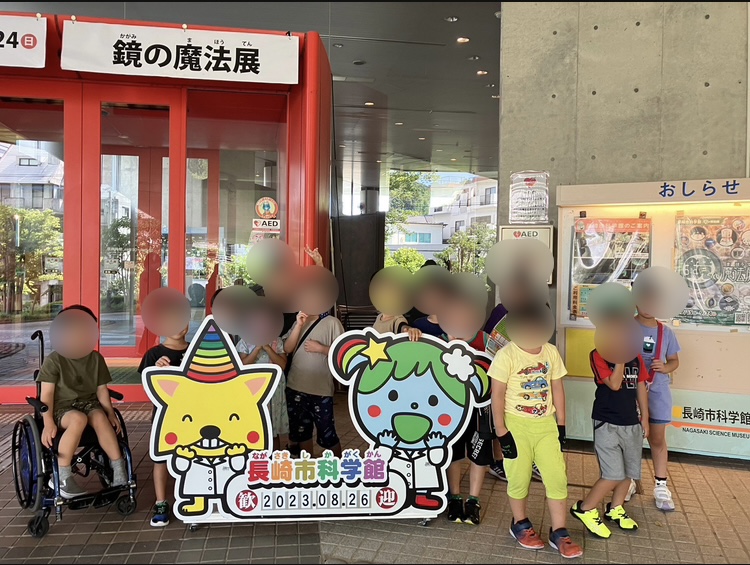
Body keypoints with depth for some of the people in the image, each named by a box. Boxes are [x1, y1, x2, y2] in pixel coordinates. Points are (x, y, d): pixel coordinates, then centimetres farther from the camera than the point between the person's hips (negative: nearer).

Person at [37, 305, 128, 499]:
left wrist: (110, 413, -6)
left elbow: (101, 389, 7)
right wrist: (49, 423, -19)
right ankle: (61, 476, -26)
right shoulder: (54, 360, -5)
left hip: (89, 403, 3)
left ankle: (119, 470, -29)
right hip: (62, 407, -3)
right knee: (79, 419, -38)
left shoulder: (96, 358, 6)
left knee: (100, 418, -33)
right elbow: (47, 393, -9)